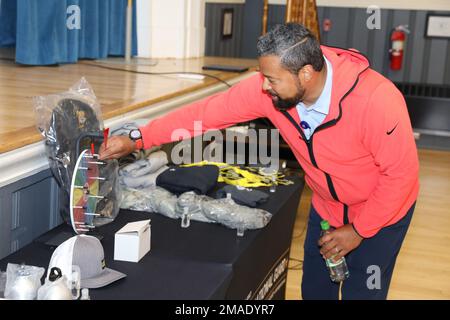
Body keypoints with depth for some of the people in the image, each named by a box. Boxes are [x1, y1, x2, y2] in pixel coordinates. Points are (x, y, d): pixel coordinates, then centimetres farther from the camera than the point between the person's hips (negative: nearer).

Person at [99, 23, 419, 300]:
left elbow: (401, 172, -26)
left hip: (380, 210, -4)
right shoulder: (268, 88, -22)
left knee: (362, 292, 5)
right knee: (315, 289, 16)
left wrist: (358, 230, -20)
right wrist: (138, 139, -21)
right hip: (327, 207, 5)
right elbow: (209, 111, -18)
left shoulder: (376, 100, -36)